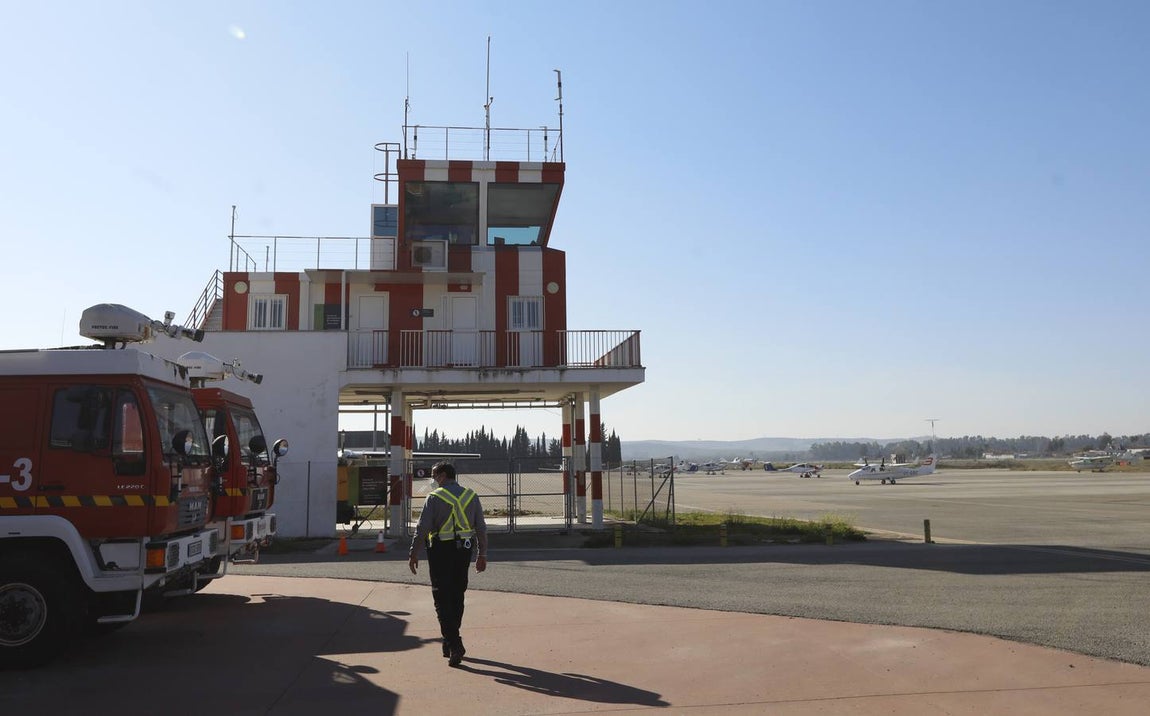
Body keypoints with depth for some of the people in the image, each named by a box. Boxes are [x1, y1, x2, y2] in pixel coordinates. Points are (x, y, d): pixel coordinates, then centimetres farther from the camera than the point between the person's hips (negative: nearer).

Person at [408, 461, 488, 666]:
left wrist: (414, 553, -4)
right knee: (457, 596, 17)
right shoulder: (471, 496, 6)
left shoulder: (434, 497, -8)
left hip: (441, 550, -5)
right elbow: (481, 528, 8)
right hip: (464, 550, 5)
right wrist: (481, 554, 14)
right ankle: (451, 641, 27)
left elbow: (422, 528, -11)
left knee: (442, 598, 0)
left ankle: (454, 644, -9)